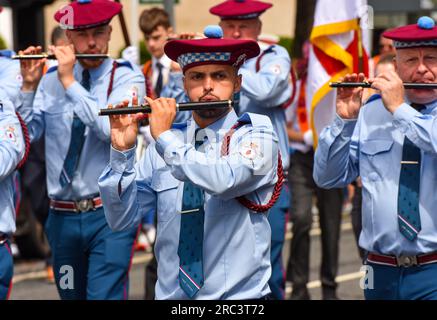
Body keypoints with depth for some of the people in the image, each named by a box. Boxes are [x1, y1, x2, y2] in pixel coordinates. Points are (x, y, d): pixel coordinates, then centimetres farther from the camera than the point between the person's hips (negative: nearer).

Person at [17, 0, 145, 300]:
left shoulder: (127, 76, -3)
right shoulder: (50, 80, 6)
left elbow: (113, 129, -20)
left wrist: (69, 82, -17)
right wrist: (29, 87, -11)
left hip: (110, 215, -4)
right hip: (62, 216, 4)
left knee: (105, 295, -17)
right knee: (72, 295, 12)